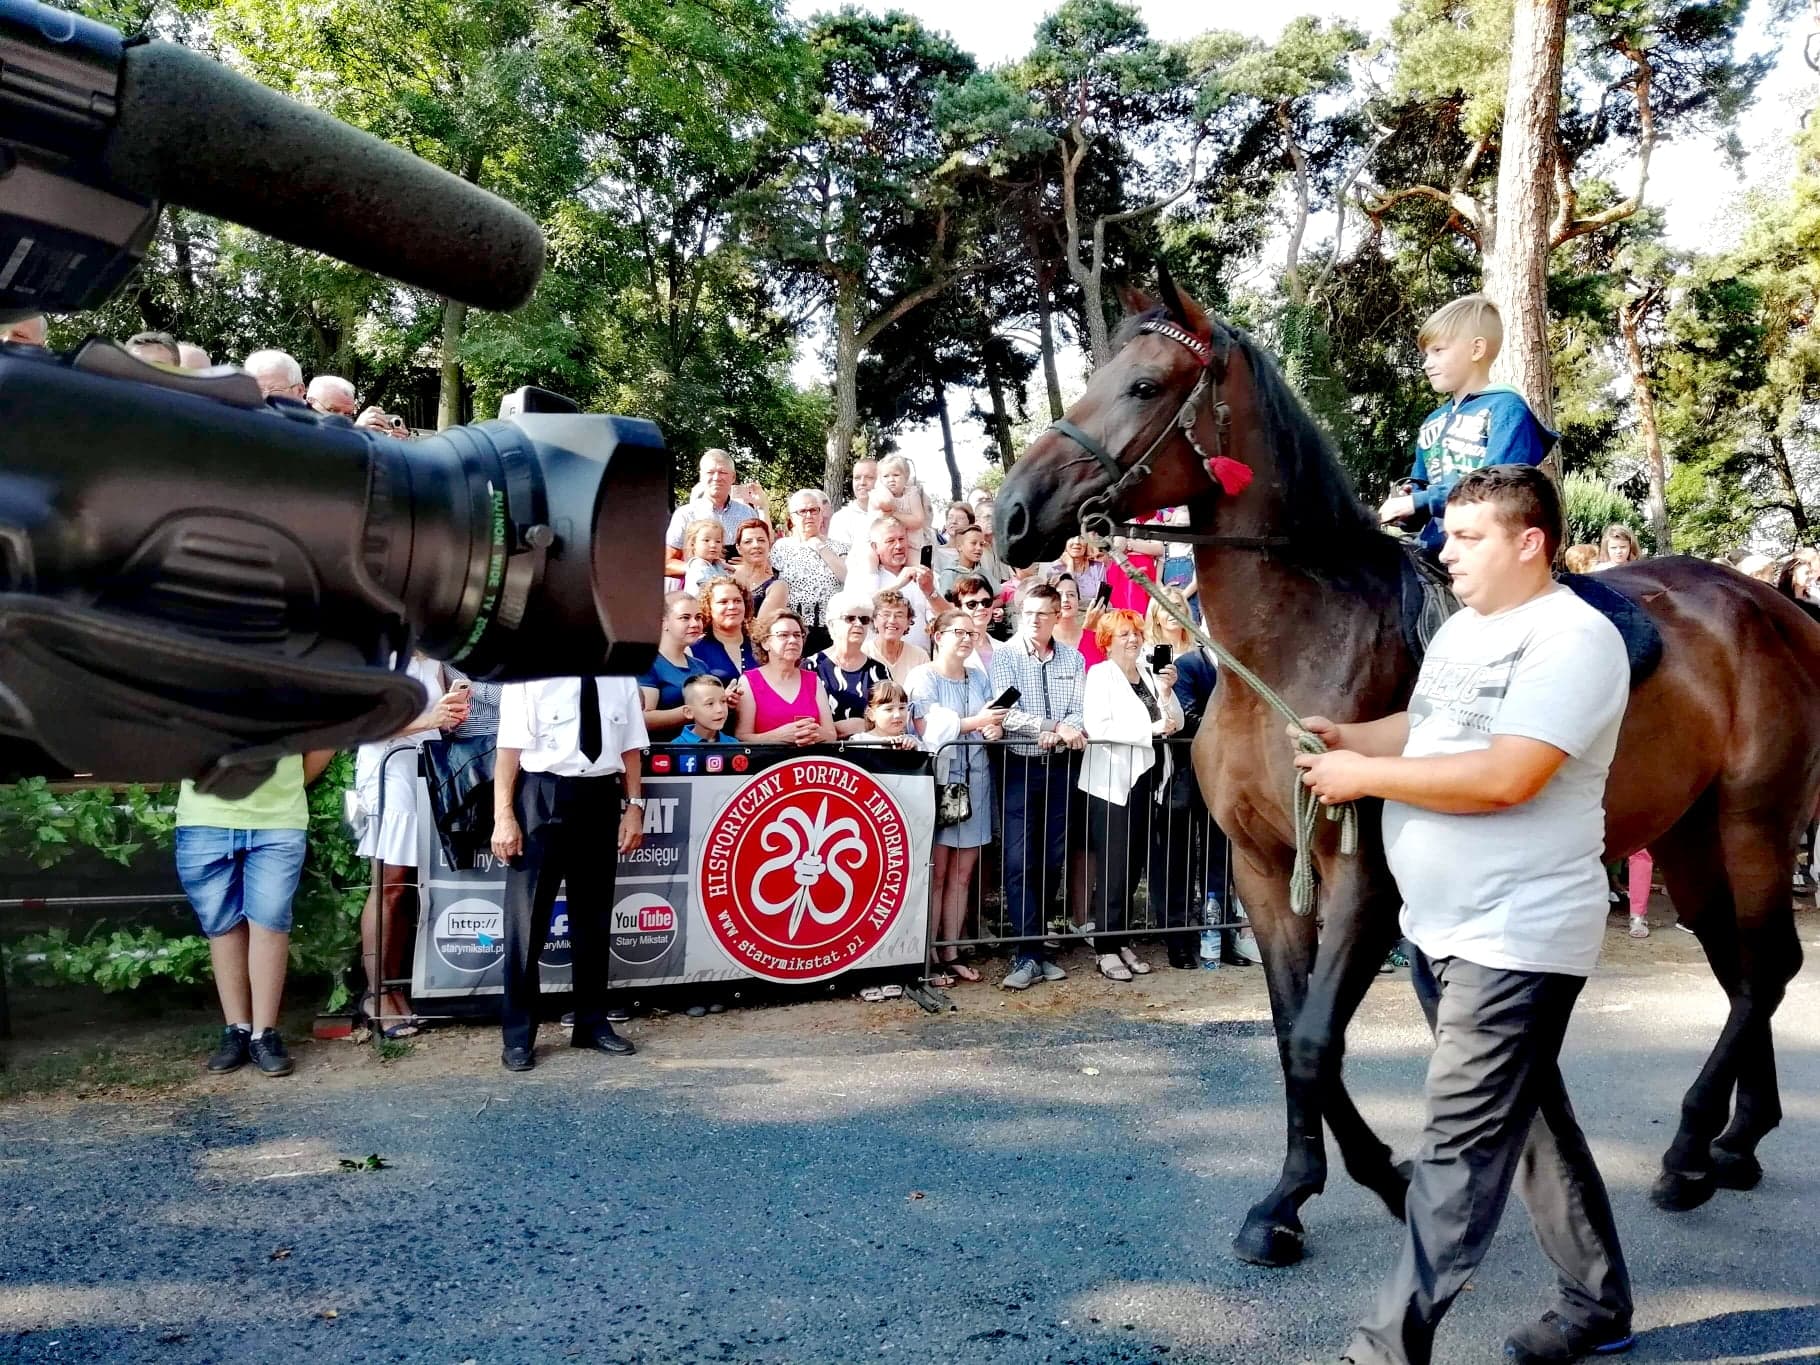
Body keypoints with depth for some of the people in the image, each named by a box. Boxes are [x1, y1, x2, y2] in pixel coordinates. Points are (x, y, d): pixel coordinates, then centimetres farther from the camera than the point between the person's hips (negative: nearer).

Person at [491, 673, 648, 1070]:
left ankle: (592, 1024, 26)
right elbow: (510, 750, -7)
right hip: (543, 797, -4)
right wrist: (504, 816, -13)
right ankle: (518, 1035, 13)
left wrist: (633, 807, 4)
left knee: (594, 916, 13)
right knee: (528, 917, 2)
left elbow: (630, 750, 11)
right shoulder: (529, 678, -5)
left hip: (602, 798, 4)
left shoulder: (621, 680, 8)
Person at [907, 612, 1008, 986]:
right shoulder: (923, 677, -1)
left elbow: (992, 724, 19)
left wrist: (996, 729, -4)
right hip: (938, 776, -6)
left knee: (962, 874, 7)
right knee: (936, 873, -3)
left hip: (975, 779, 6)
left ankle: (951, 952, 15)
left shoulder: (979, 679, 18)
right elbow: (928, 728, -12)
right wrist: (975, 722, -17)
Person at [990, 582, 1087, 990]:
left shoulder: (1073, 659, 10)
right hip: (1019, 767, -3)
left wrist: (1056, 733, -19)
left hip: (1061, 767, 3)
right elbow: (1006, 711, -12)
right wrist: (1055, 727, -18)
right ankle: (1029, 954, -4)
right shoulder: (1004, 656, 0)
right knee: (1018, 861, -8)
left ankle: (1035, 943, 20)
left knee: (1051, 860, 8)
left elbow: (1079, 711, 1)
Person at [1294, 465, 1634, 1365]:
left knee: (1461, 1143, -4)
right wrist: (1346, 738, 3)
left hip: (1516, 938, -9)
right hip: (1440, 927, 9)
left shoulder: (1574, 639, -18)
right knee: (1526, 1114, 20)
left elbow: (1506, 778, -28)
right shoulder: (1461, 628, 10)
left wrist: (1365, 775, -20)